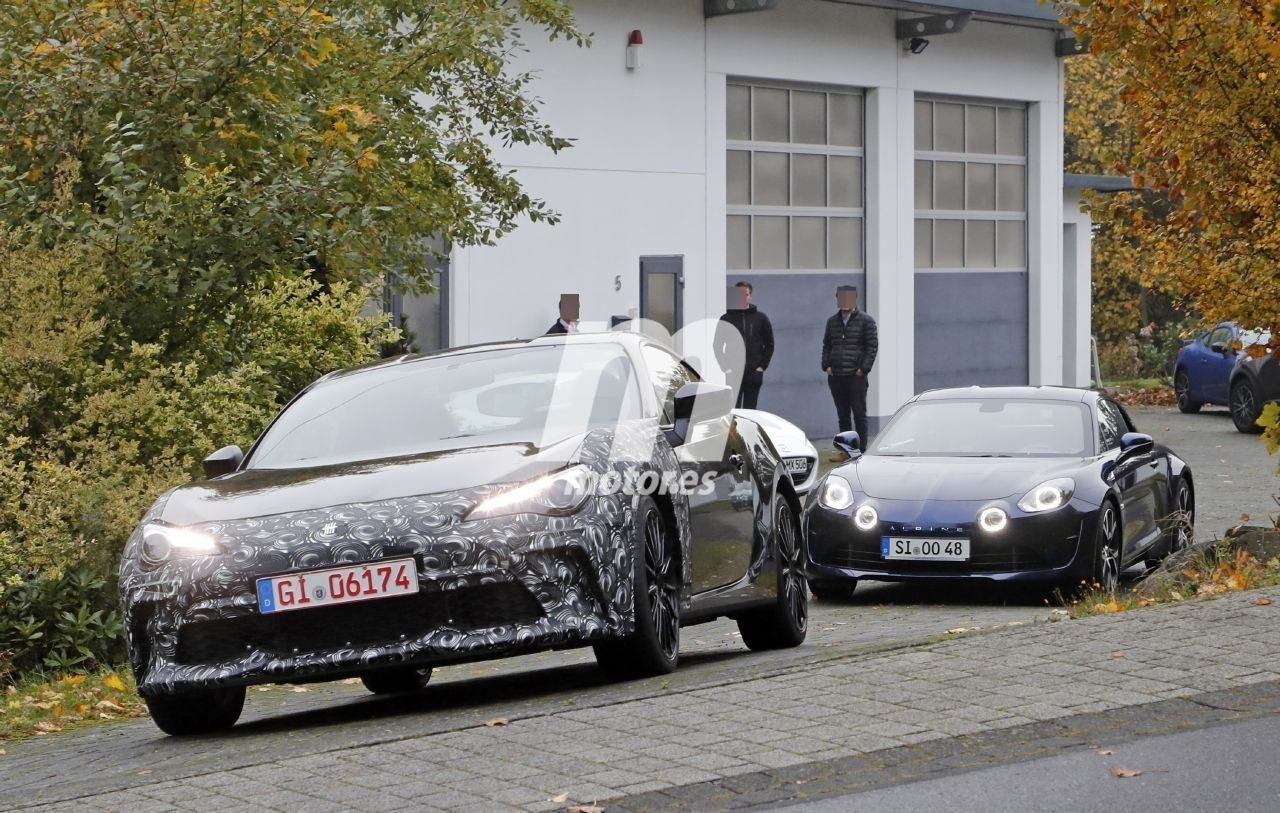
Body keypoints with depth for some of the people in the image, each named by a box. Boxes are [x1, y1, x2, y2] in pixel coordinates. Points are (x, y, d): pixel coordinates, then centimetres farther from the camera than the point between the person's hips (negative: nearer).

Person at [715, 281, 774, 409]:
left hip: (754, 373, 1)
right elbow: (718, 346, 5)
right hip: (732, 374, -1)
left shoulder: (760, 318, 6)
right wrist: (725, 367, -6)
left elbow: (769, 344, 9)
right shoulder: (726, 319, 3)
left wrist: (762, 366, -1)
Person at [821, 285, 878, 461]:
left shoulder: (865, 320, -2)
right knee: (842, 416, 10)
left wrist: (863, 368, -12)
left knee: (859, 415, -1)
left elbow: (872, 346, -5)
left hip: (856, 376, -5)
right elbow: (826, 345, 19)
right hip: (836, 377, 5)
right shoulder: (833, 321, 14)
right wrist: (826, 365, 4)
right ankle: (845, 451, 16)